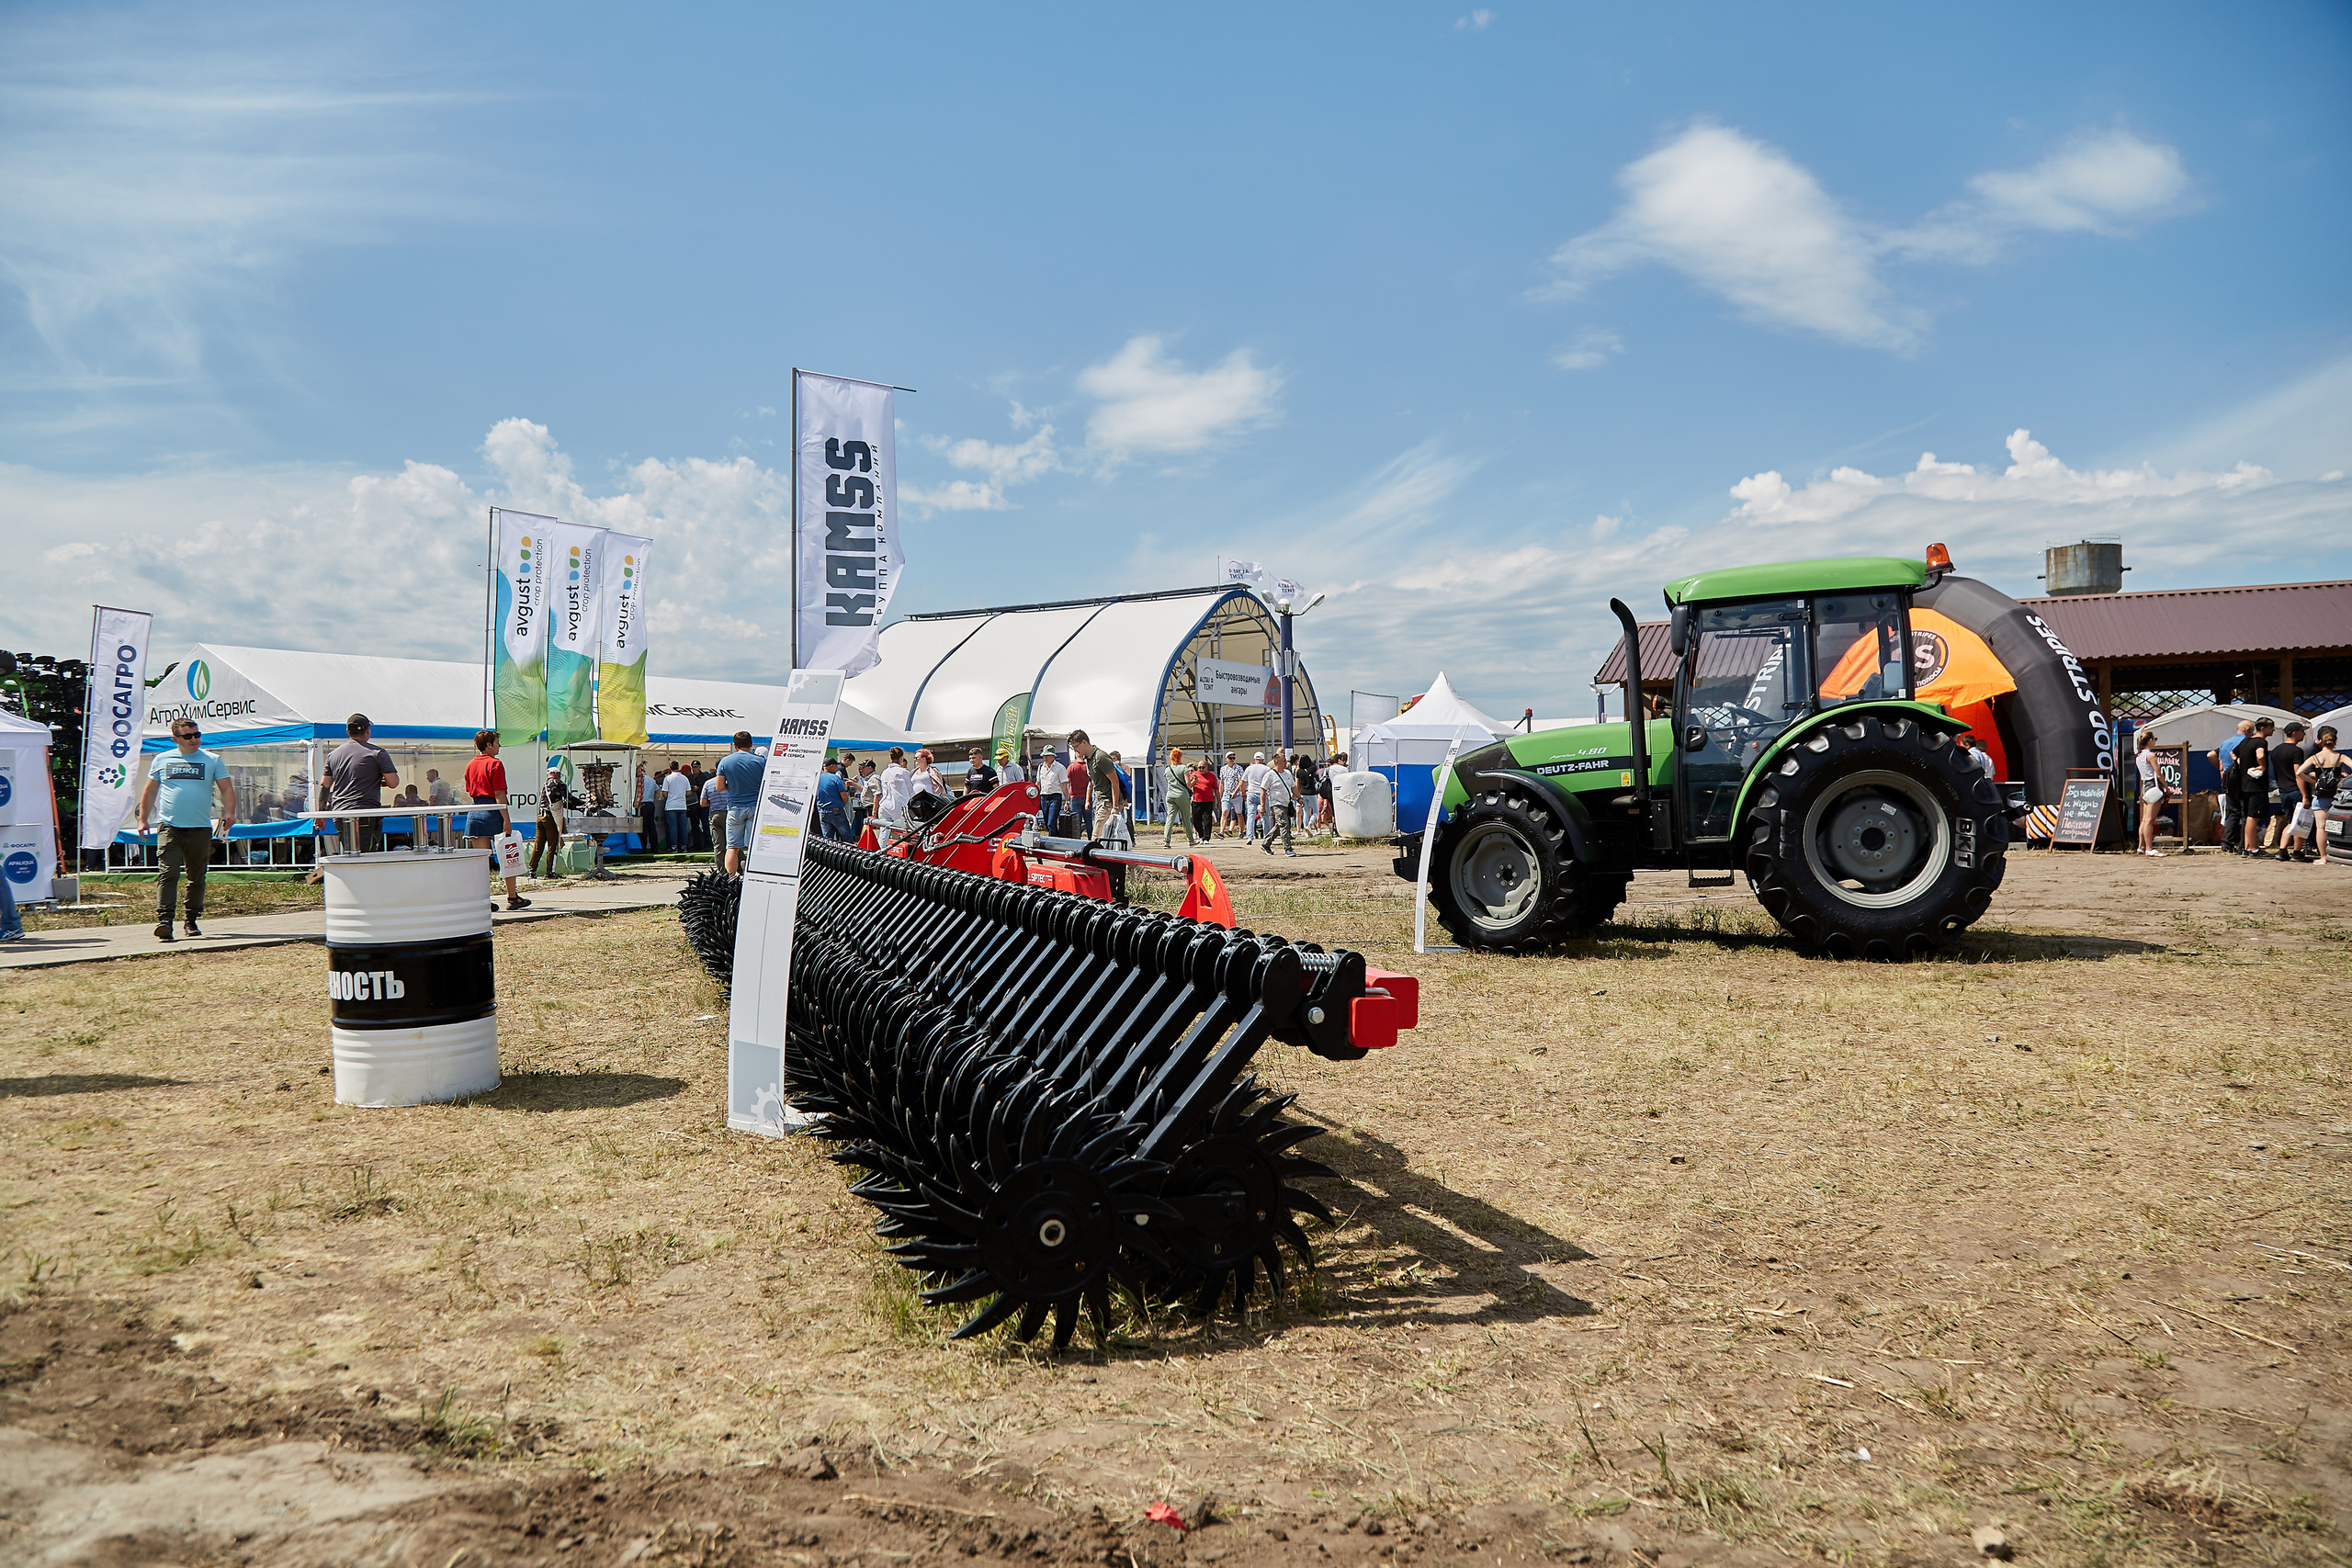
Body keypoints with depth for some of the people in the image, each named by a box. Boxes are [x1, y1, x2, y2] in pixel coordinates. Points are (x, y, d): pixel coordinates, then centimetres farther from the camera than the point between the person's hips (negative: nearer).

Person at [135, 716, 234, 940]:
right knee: (168, 874, -12)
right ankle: (164, 920, -18)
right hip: (169, 827, -1)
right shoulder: (162, 760, 11)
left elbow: (227, 789, 5)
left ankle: (192, 921, 18)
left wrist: (229, 812, -12)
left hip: (200, 828, 1)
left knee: (197, 878, 7)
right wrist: (143, 819, 13)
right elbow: (149, 792, 18)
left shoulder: (212, 760, 9)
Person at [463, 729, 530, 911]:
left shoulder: (470, 765, 12)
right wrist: (506, 819, -16)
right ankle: (512, 898, 6)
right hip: (493, 813, -6)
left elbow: (469, 794, 17)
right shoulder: (495, 764, -9)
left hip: (474, 813, 6)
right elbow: (499, 795, -14)